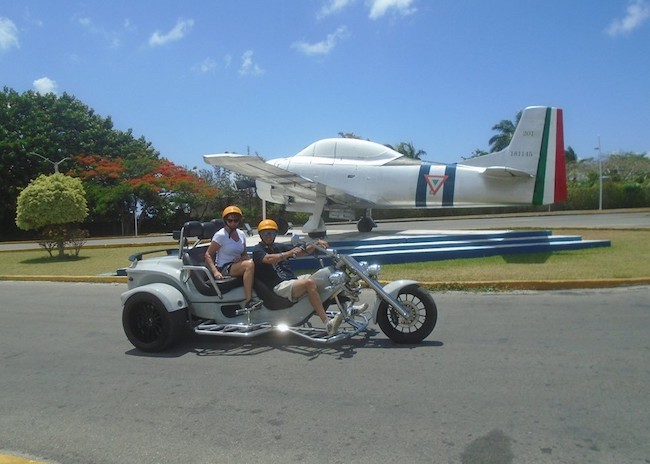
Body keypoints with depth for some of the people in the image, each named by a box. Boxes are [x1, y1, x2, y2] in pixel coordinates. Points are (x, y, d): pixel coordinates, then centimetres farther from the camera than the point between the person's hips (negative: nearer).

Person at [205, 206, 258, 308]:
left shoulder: (241, 234, 12)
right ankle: (248, 301, -38)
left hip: (237, 265, 7)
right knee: (249, 264, -33)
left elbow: (245, 255, 18)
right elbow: (208, 254, -9)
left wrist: (241, 259, -6)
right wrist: (215, 271, -22)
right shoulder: (220, 235, -7)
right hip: (224, 268, -6)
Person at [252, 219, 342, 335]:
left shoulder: (279, 247, 22)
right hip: (279, 286, -8)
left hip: (293, 280, 8)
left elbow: (303, 251, 15)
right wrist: (288, 253, -34)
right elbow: (268, 259, -22)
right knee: (309, 283, -30)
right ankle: (328, 323, -35)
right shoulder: (258, 249, 3)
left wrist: (316, 244, -3)